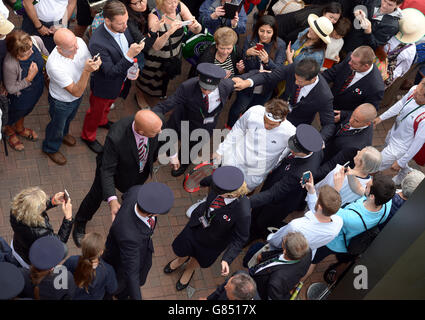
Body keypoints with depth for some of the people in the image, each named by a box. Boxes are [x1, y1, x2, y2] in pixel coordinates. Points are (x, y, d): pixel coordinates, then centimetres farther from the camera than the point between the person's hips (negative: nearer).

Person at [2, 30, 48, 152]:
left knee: (26, 110, 36)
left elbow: (46, 56, -6)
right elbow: (11, 89, -27)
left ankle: (20, 129, 69)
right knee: (16, 113, 29)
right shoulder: (9, 64, -44)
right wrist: (29, 78, -37)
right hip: (21, 96, -5)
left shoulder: (37, 41, -31)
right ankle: (9, 132, 65)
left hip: (38, 88, 5)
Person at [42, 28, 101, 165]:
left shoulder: (79, 42, -27)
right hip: (61, 102, -5)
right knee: (57, 126, 24)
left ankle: (63, 133, 67)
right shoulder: (54, 65, -43)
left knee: (69, 118, 35)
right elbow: (76, 92, -36)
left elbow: (88, 61, -5)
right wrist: (86, 71, -49)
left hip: (78, 94, 5)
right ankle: (51, 148, 55)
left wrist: (95, 65, -27)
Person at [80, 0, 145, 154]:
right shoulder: (97, 43, -41)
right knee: (96, 111, 23)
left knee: (107, 105, 36)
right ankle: (88, 136, 50)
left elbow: (130, 46, 3)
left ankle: (102, 121, 66)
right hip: (104, 87, -6)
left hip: (121, 82, 6)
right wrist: (129, 56, -48)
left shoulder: (123, 28, -19)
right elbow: (110, 72, -36)